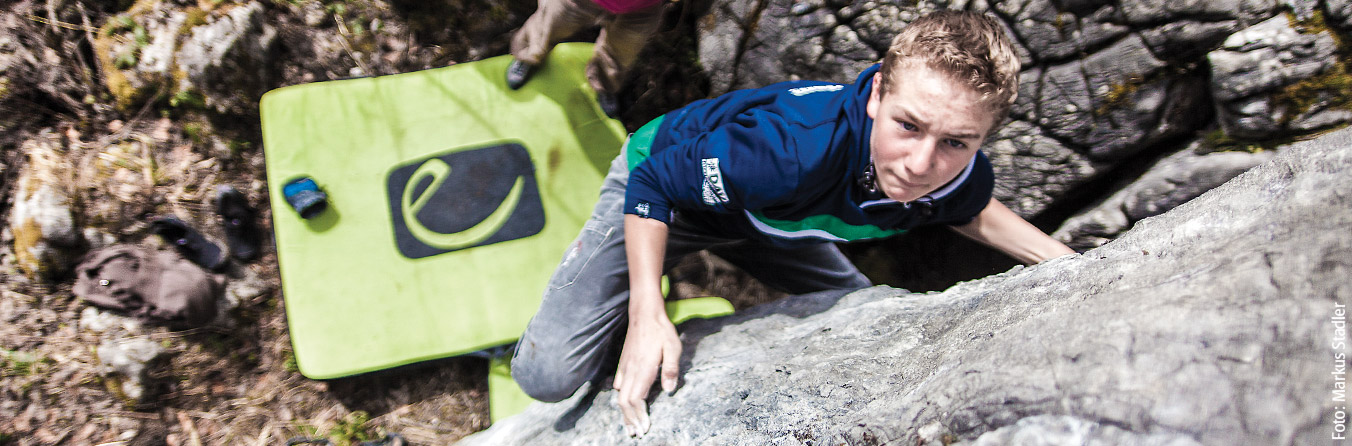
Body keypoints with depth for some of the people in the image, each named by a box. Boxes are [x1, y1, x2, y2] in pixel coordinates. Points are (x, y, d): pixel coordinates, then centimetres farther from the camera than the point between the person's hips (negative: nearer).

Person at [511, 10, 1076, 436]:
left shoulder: (961, 175, -23)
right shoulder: (794, 147, -45)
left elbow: (971, 212, 5)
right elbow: (652, 184, -31)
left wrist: (1067, 262, -6)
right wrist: (648, 314, -37)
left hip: (759, 218, 6)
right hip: (661, 184, -5)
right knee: (547, 374, -16)